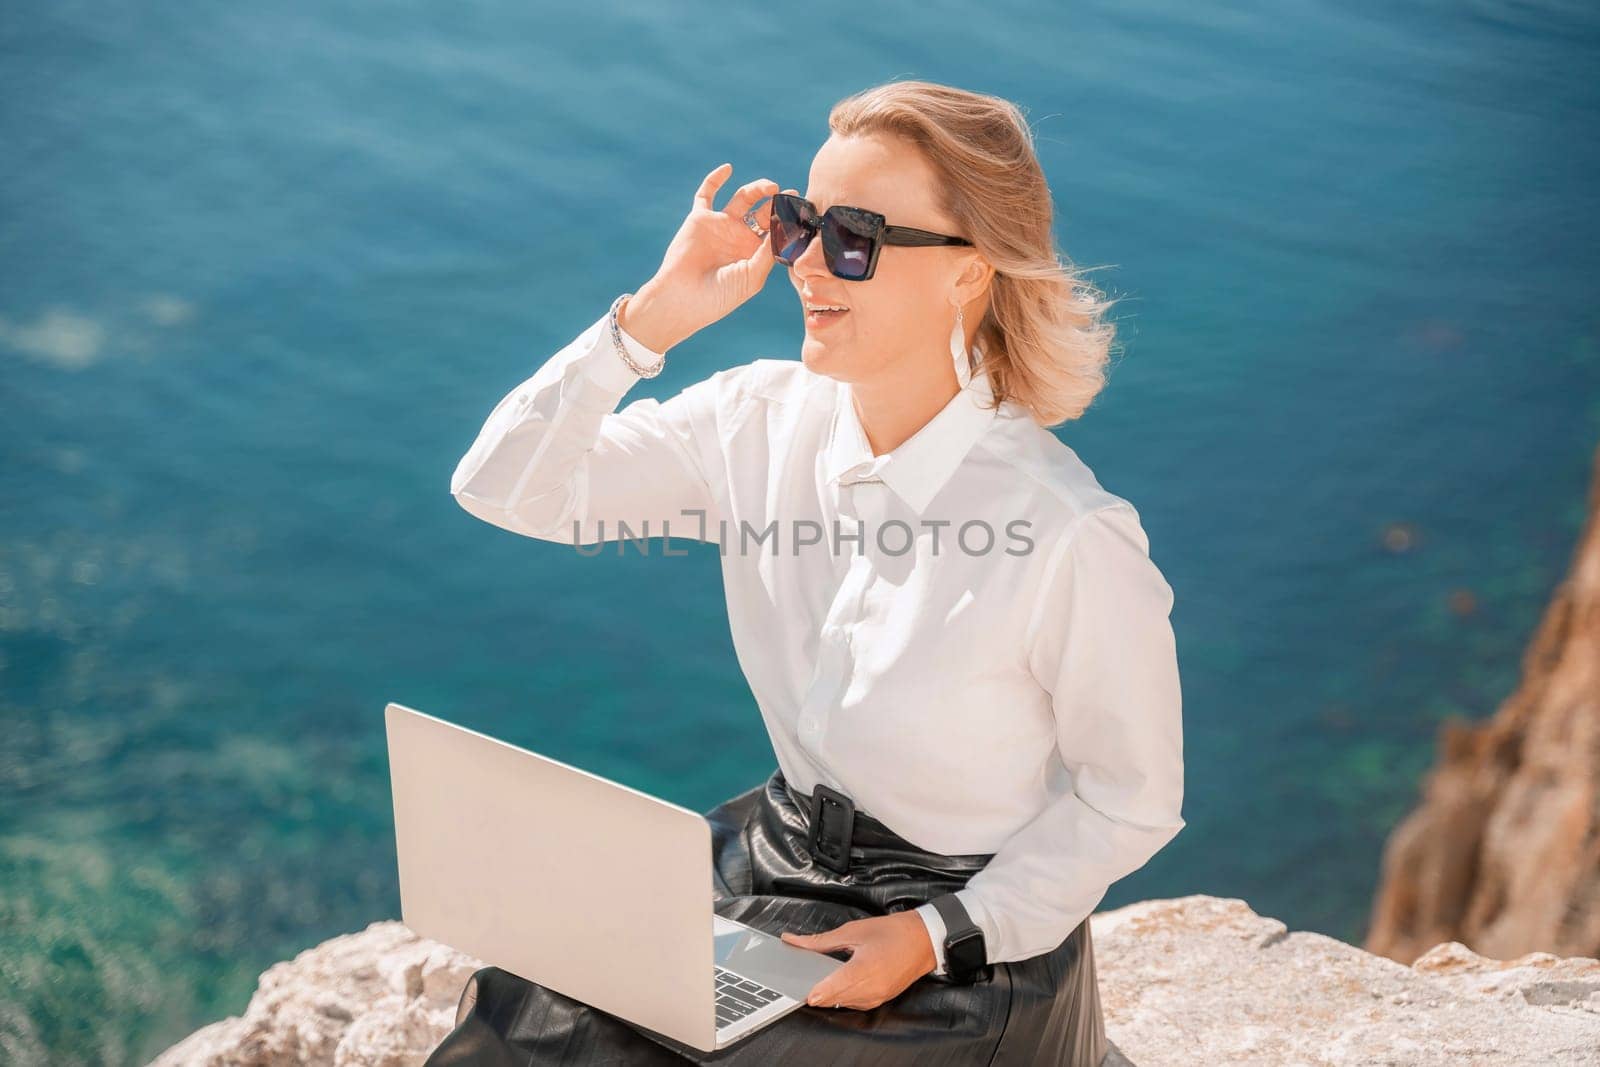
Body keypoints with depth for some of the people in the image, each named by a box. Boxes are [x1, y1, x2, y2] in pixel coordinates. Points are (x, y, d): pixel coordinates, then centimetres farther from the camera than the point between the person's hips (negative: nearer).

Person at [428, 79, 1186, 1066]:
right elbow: (502, 487, -5)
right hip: (773, 872, 5)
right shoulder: (765, 422, -5)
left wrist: (939, 937, -17)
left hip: (965, 953, -5)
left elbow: (1133, 800, -10)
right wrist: (653, 319, -14)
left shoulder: (1071, 536, -22)